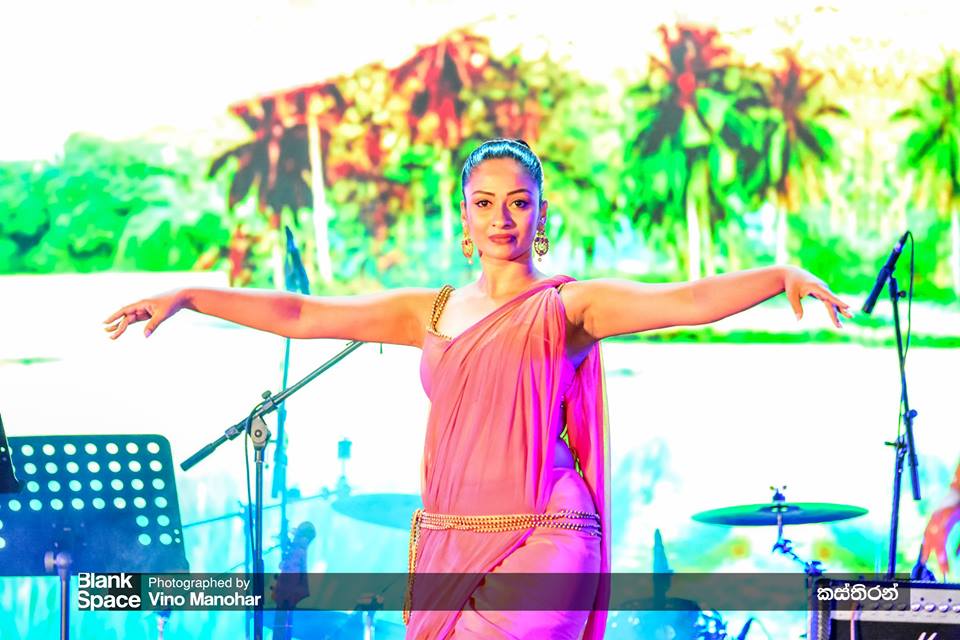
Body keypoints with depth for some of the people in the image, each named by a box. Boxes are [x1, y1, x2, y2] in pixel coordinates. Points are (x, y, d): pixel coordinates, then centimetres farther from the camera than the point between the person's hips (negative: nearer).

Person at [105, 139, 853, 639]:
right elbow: (300, 314, 13)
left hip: (538, 543, -5)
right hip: (447, 542, 5)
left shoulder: (569, 305, 1)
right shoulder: (432, 312, 14)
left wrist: (783, 275, -29)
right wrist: (185, 297, 9)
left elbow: (688, 299, -14)